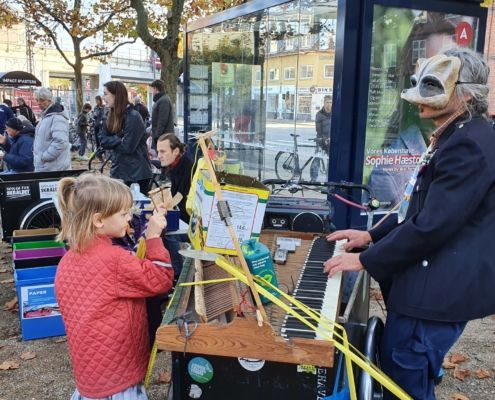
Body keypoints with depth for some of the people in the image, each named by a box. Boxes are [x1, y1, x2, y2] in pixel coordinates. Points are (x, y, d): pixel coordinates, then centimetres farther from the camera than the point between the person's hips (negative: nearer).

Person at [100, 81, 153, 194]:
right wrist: (119, 140, -13)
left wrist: (112, 141, -5)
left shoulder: (133, 117, -16)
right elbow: (103, 140, 3)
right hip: (118, 172, 8)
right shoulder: (112, 116, 10)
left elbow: (127, 147, -22)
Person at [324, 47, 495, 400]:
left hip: (439, 291, -10)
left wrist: (366, 261, -17)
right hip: (431, 282, 11)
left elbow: (432, 226, -26)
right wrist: (372, 236, 12)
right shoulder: (457, 137, 13)